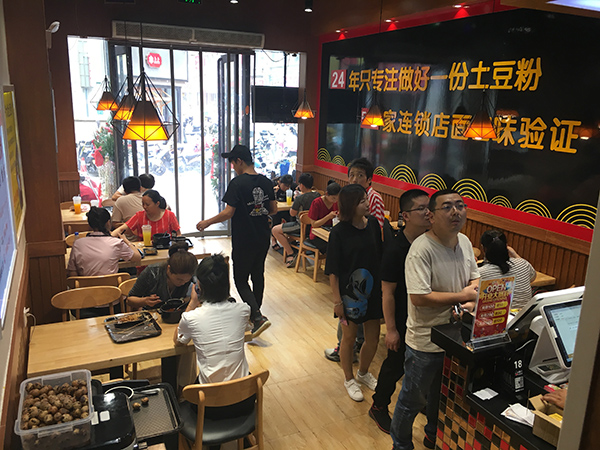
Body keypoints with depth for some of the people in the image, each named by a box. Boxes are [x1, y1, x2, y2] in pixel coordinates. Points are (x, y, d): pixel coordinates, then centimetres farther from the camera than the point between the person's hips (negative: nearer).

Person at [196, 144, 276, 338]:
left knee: (241, 280, 5)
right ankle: (254, 313, 33)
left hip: (244, 241, -7)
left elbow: (228, 212, -20)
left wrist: (207, 223, -6)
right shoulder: (266, 182, 2)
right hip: (263, 238, 7)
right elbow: (273, 209, 8)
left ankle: (258, 317, -7)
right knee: (258, 275, 18)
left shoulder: (238, 183, -17)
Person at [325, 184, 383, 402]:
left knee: (373, 337, 16)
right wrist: (337, 299, -13)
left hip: (372, 290, 5)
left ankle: (363, 372, 43)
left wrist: (383, 286, 8)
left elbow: (380, 257, 7)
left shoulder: (373, 224, -3)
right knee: (349, 338, 13)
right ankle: (349, 379, 36)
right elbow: (333, 269, -13)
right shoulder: (339, 232, -17)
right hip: (349, 293, -4)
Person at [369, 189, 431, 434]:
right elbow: (388, 293, -20)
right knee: (396, 365, 10)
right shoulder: (395, 248, -24)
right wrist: (391, 329, -18)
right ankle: (379, 407, 33)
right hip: (404, 321, -6)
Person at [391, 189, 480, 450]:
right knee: (413, 400, 11)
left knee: (441, 394, 28)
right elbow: (419, 297, -31)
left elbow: (475, 278, 12)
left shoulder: (465, 242, 0)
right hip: (425, 342, -8)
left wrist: (472, 299, -11)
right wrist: (462, 296, -21)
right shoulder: (421, 249, -26)